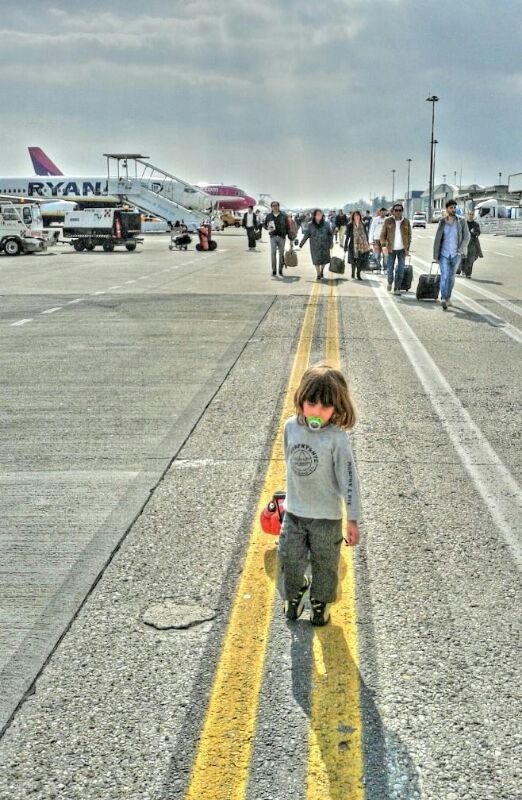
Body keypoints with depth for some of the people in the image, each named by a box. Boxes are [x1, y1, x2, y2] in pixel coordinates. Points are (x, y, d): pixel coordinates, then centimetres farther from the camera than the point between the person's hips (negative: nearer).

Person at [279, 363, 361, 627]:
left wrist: (353, 520, -14)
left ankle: (321, 601, 40)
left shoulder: (337, 439, -22)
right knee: (290, 559, 15)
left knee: (324, 563, 15)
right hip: (294, 511, 4)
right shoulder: (291, 427, -7)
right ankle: (294, 593, 44)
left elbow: (348, 479, -16)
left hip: (326, 516, -3)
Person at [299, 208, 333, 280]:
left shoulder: (326, 224, -2)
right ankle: (318, 274, 13)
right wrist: (301, 243, 4)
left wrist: (331, 243, -1)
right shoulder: (311, 225, -2)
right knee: (316, 260, 0)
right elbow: (307, 234, 4)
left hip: (324, 245, 0)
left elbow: (330, 234, 4)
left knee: (324, 259, 8)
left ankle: (322, 270, 37)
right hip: (315, 246, 0)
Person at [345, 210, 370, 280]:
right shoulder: (350, 225, -2)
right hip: (353, 246, -3)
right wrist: (346, 246, -4)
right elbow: (347, 236, -1)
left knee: (360, 261, -1)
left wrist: (367, 245, 11)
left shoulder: (362, 225, 8)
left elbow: (366, 235, 14)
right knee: (354, 261, 2)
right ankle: (353, 273, 22)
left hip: (362, 246, 3)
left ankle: (358, 274, 12)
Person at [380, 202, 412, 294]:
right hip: (391, 249, -1)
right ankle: (390, 282, 35)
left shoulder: (406, 222, 3)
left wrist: (407, 249, 3)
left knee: (400, 270, -2)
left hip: (402, 250, 1)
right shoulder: (388, 221, -1)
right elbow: (382, 234, 1)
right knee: (390, 269, 6)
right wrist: (383, 246, -12)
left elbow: (409, 236, 9)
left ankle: (397, 289, 5)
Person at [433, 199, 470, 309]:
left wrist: (461, 250, -12)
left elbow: (466, 236, -1)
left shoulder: (461, 221, -1)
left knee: (451, 277, 13)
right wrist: (435, 254, 0)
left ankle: (448, 297, 27)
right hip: (444, 254, -1)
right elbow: (437, 238, 3)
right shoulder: (442, 222, 1)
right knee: (444, 276, -14)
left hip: (456, 254, 1)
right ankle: (443, 299, -22)